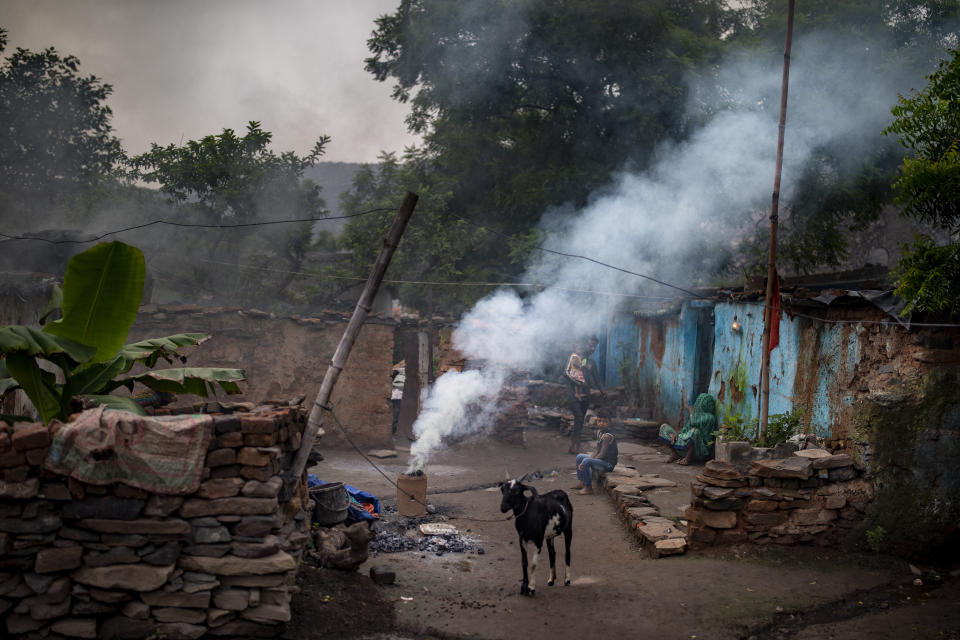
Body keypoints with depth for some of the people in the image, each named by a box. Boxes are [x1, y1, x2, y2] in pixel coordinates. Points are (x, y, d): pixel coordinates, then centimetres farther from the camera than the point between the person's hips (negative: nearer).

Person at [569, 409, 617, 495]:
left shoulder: (607, 436, -22)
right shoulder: (599, 432, 7)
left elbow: (602, 454, -24)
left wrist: (586, 461, -18)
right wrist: (590, 458, -5)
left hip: (608, 464, -11)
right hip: (602, 461, 11)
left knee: (586, 461, -29)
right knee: (579, 456, 18)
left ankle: (588, 487, -18)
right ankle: (581, 482, 22)